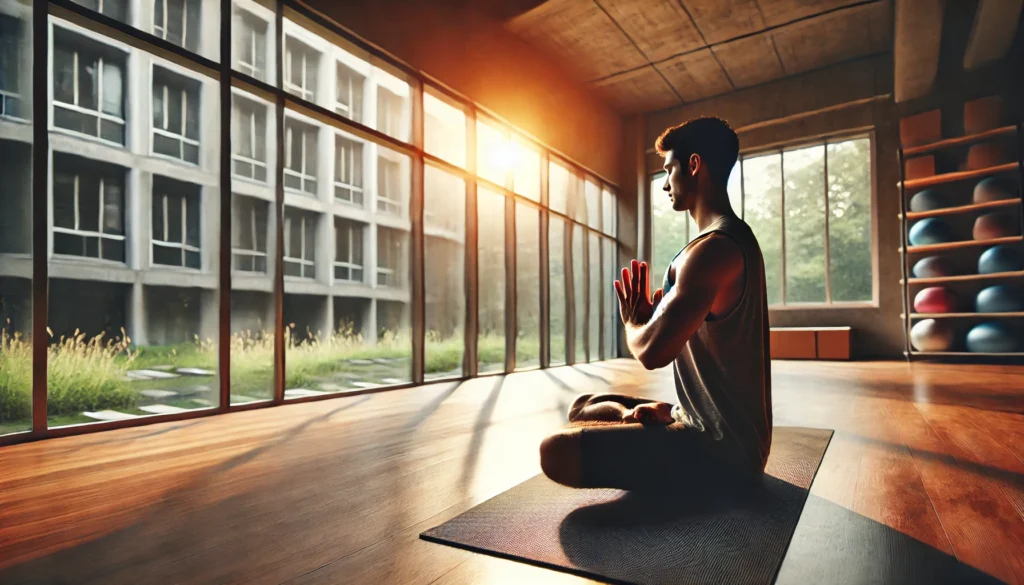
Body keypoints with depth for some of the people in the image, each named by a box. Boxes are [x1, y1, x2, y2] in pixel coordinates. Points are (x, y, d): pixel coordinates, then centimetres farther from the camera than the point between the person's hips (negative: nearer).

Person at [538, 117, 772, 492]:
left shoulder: (713, 249, -22)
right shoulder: (733, 240, 14)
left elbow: (652, 351, -31)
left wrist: (632, 322, -8)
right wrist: (647, 319, 1)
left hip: (723, 447, -10)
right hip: (717, 428, 10)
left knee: (558, 451, -25)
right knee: (584, 409, 19)